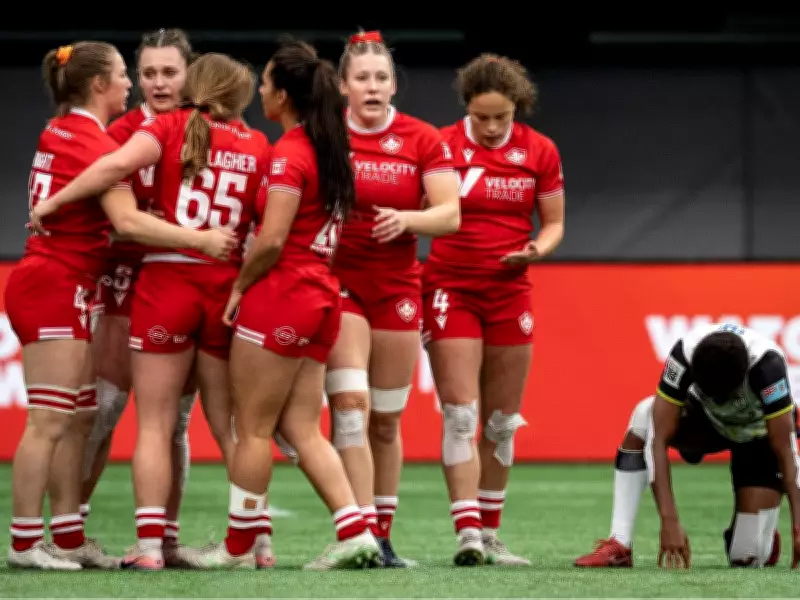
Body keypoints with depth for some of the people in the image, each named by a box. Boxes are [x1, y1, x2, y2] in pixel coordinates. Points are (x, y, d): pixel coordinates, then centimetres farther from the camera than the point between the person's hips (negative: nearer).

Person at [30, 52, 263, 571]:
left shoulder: (171, 126, 0)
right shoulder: (259, 147, 6)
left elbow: (119, 163, -18)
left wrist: (55, 200, -9)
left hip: (166, 282, -2)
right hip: (227, 289, 2)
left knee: (156, 424, 2)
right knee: (230, 424, 13)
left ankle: (149, 545, -6)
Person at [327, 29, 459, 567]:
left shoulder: (423, 140, 0)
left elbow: (450, 215, -5)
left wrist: (406, 219, -24)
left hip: (397, 288, 2)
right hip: (337, 281, -2)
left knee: (386, 422, 7)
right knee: (350, 405, -16)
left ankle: (382, 536, 17)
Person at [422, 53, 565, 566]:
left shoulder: (540, 151, 1)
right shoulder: (443, 144, -7)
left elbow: (554, 222, 8)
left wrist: (538, 249, -12)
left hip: (510, 290, 3)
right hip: (451, 288, -3)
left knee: (502, 421, 7)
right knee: (460, 414, -11)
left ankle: (489, 535, 16)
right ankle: (467, 531, -16)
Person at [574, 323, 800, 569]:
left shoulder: (767, 364, -39)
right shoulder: (684, 354, -34)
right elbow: (659, 440, -34)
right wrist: (669, 521, -41)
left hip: (760, 437, -2)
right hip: (710, 420, 2)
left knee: (746, 558, -15)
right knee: (645, 417, -31)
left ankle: (763, 536, 24)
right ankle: (619, 546, -27)